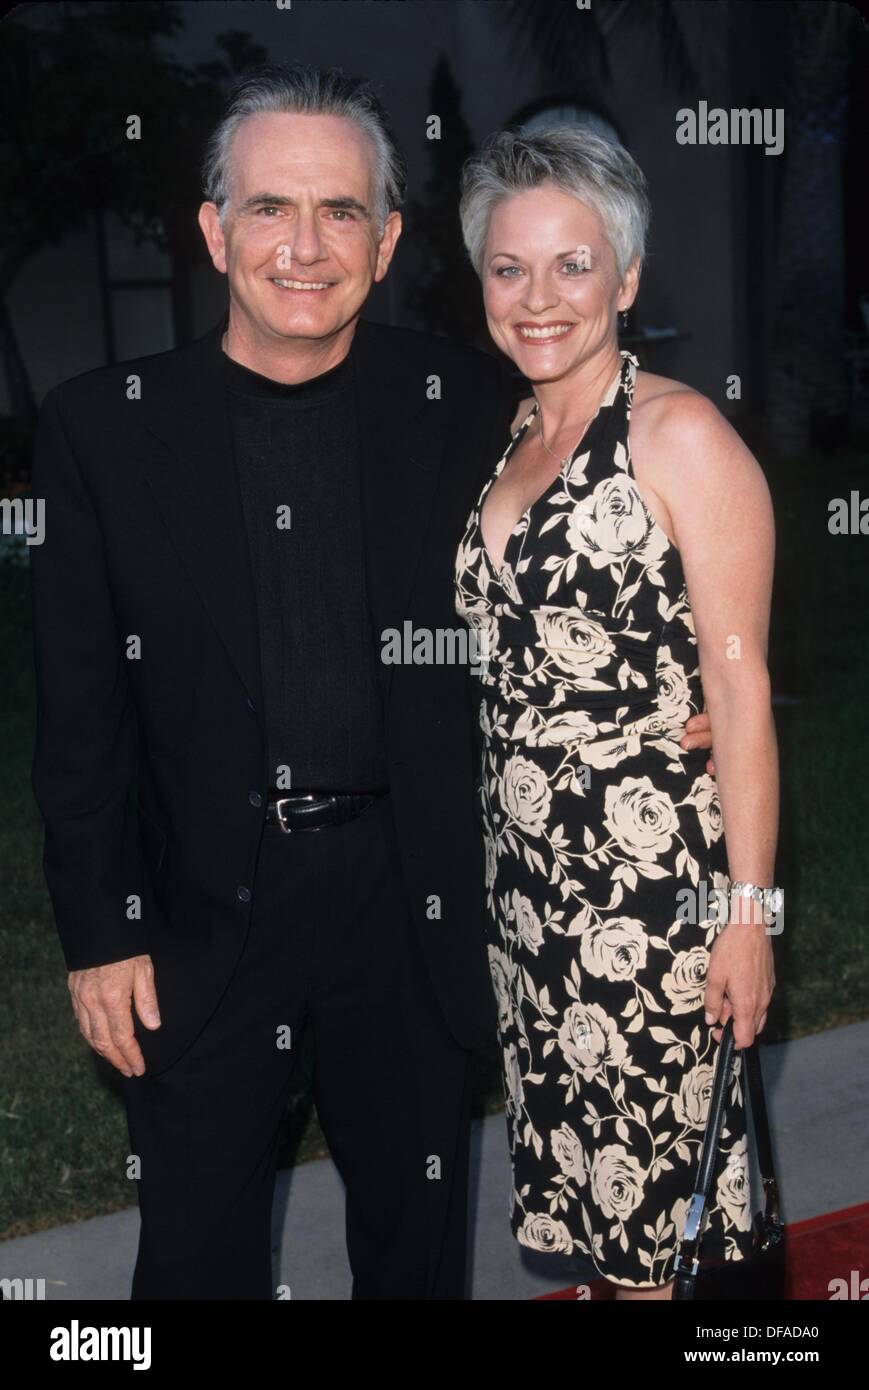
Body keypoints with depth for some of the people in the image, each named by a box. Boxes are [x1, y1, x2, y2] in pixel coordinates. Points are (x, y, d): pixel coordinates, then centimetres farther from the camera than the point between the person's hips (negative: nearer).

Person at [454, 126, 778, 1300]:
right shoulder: (516, 439, 11)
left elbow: (740, 685, -13)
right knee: (572, 1151, 16)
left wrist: (749, 911, -15)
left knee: (657, 1200, 5)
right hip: (526, 869, 7)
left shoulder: (680, 433, -11)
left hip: (655, 872, -7)